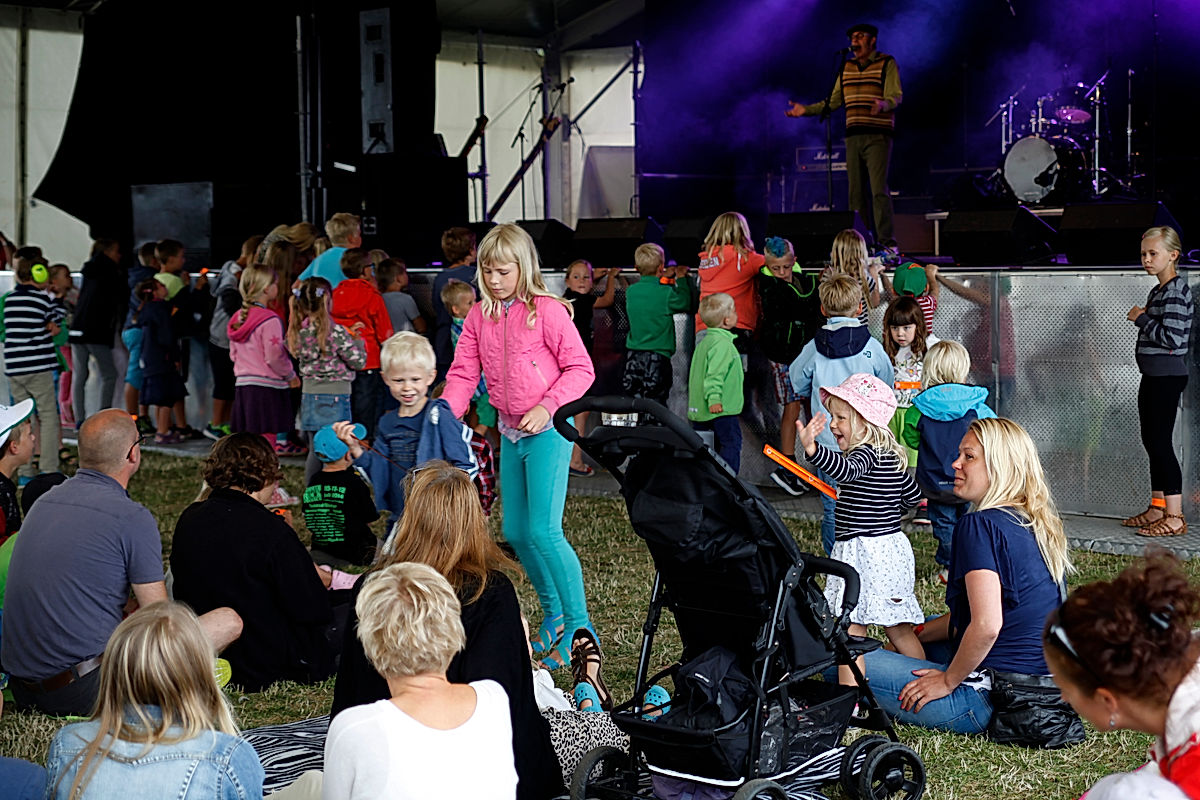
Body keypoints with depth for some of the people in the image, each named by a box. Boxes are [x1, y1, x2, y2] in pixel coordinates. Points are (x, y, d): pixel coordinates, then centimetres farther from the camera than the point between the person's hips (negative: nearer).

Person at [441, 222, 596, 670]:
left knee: (544, 531, -15)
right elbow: (463, 374, 4)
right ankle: (553, 614, 28)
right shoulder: (479, 317, 7)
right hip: (510, 433, 7)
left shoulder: (547, 311, -11)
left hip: (547, 431, -7)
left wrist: (547, 406, -21)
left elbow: (581, 369, -10)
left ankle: (579, 626, -7)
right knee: (516, 532, 11)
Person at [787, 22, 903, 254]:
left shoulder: (887, 64, 0)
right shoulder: (846, 68, 17)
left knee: (879, 190, -13)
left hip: (878, 136, -6)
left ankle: (887, 242, -12)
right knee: (855, 192, 3)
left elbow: (896, 95, -10)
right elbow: (834, 101, 19)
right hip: (853, 136, 6)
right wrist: (806, 110, 10)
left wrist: (883, 104, -32)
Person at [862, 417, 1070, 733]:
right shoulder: (1035, 525, 11)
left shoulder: (979, 525, -17)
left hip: (991, 700, -10)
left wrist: (948, 681, -12)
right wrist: (916, 634, 21)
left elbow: (986, 626, -27)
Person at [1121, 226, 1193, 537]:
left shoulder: (1176, 291, -15)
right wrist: (1142, 318, 6)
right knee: (1151, 441, 15)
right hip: (1153, 374, 10)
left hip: (1167, 376, -10)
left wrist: (1141, 319, -13)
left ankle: (1175, 517, -9)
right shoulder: (1158, 291, 15)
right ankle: (1157, 508, 24)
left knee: (1160, 442, -11)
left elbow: (1172, 337, -24)